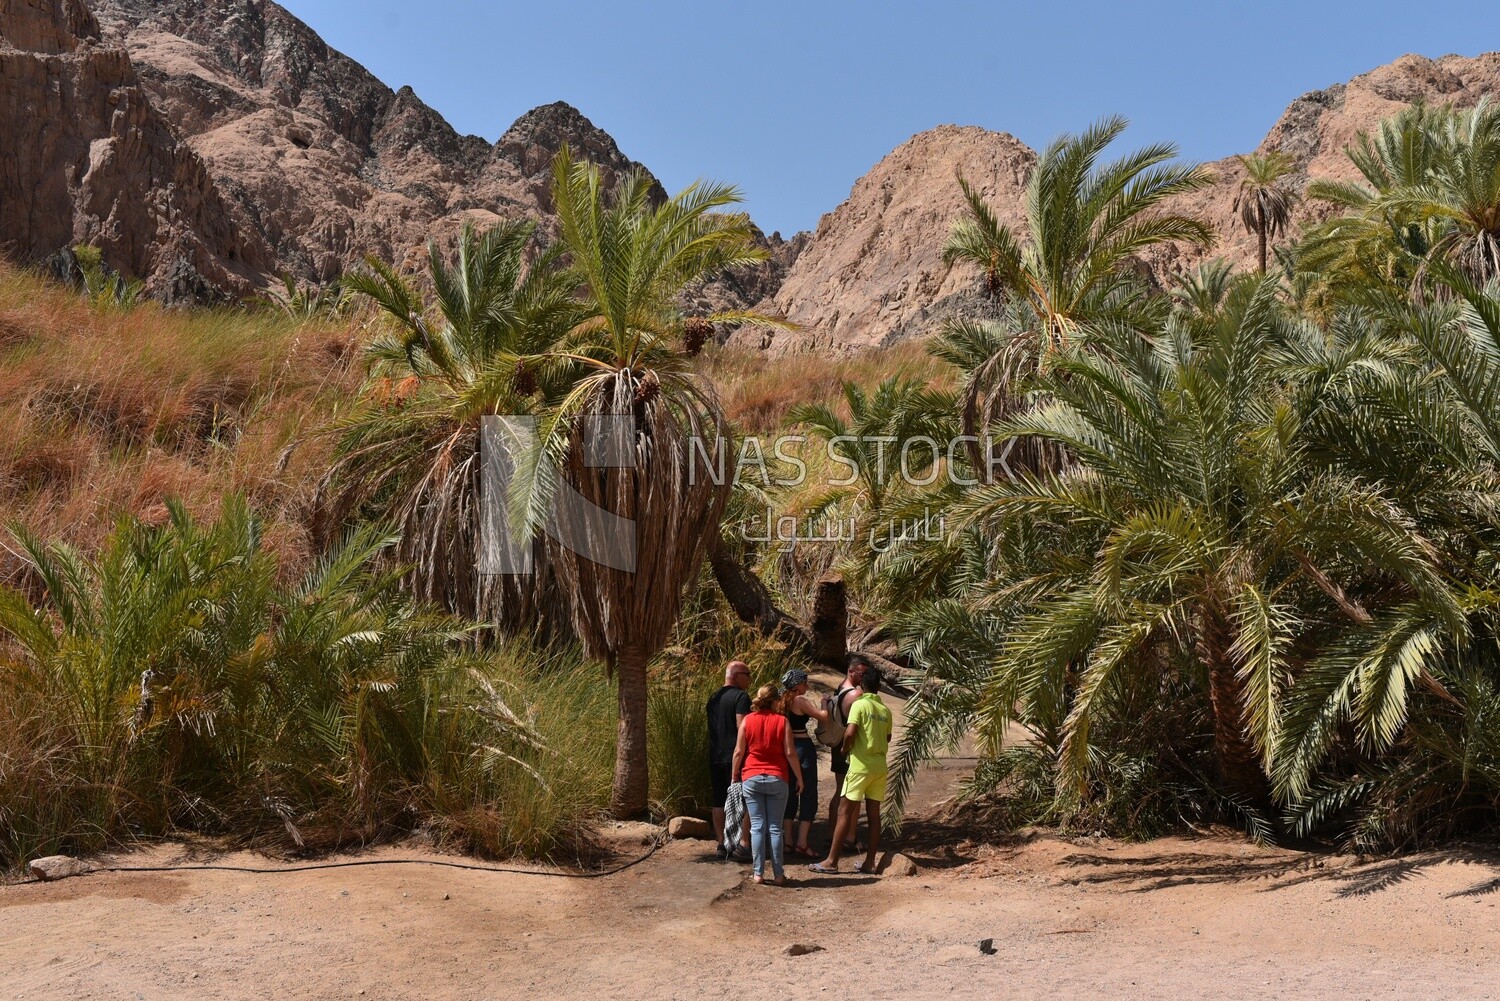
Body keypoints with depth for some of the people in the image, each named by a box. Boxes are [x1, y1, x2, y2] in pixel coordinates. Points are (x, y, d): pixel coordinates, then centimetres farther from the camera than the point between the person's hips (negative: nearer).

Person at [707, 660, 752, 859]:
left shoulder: (713, 698, 16)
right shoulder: (741, 696, -9)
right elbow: (742, 726, -18)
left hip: (715, 757, 7)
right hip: (735, 756, -7)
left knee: (719, 802, 10)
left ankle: (722, 843, 13)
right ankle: (744, 843, -9)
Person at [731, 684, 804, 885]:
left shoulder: (747, 720, 1)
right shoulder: (782, 721, -3)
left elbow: (739, 751, 0)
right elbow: (790, 753, -5)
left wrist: (735, 776, 12)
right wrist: (799, 778, 3)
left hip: (751, 779, 1)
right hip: (777, 779, -1)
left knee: (757, 827, 4)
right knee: (775, 828, 4)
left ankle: (759, 873, 4)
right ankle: (779, 874, 5)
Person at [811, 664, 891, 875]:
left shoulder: (860, 705, -9)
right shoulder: (885, 710, 9)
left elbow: (850, 733, -18)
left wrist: (845, 749, -1)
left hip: (860, 765, -6)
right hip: (880, 767, 6)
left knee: (846, 813, -3)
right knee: (873, 814, 9)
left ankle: (832, 861, -1)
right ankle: (870, 862, 11)